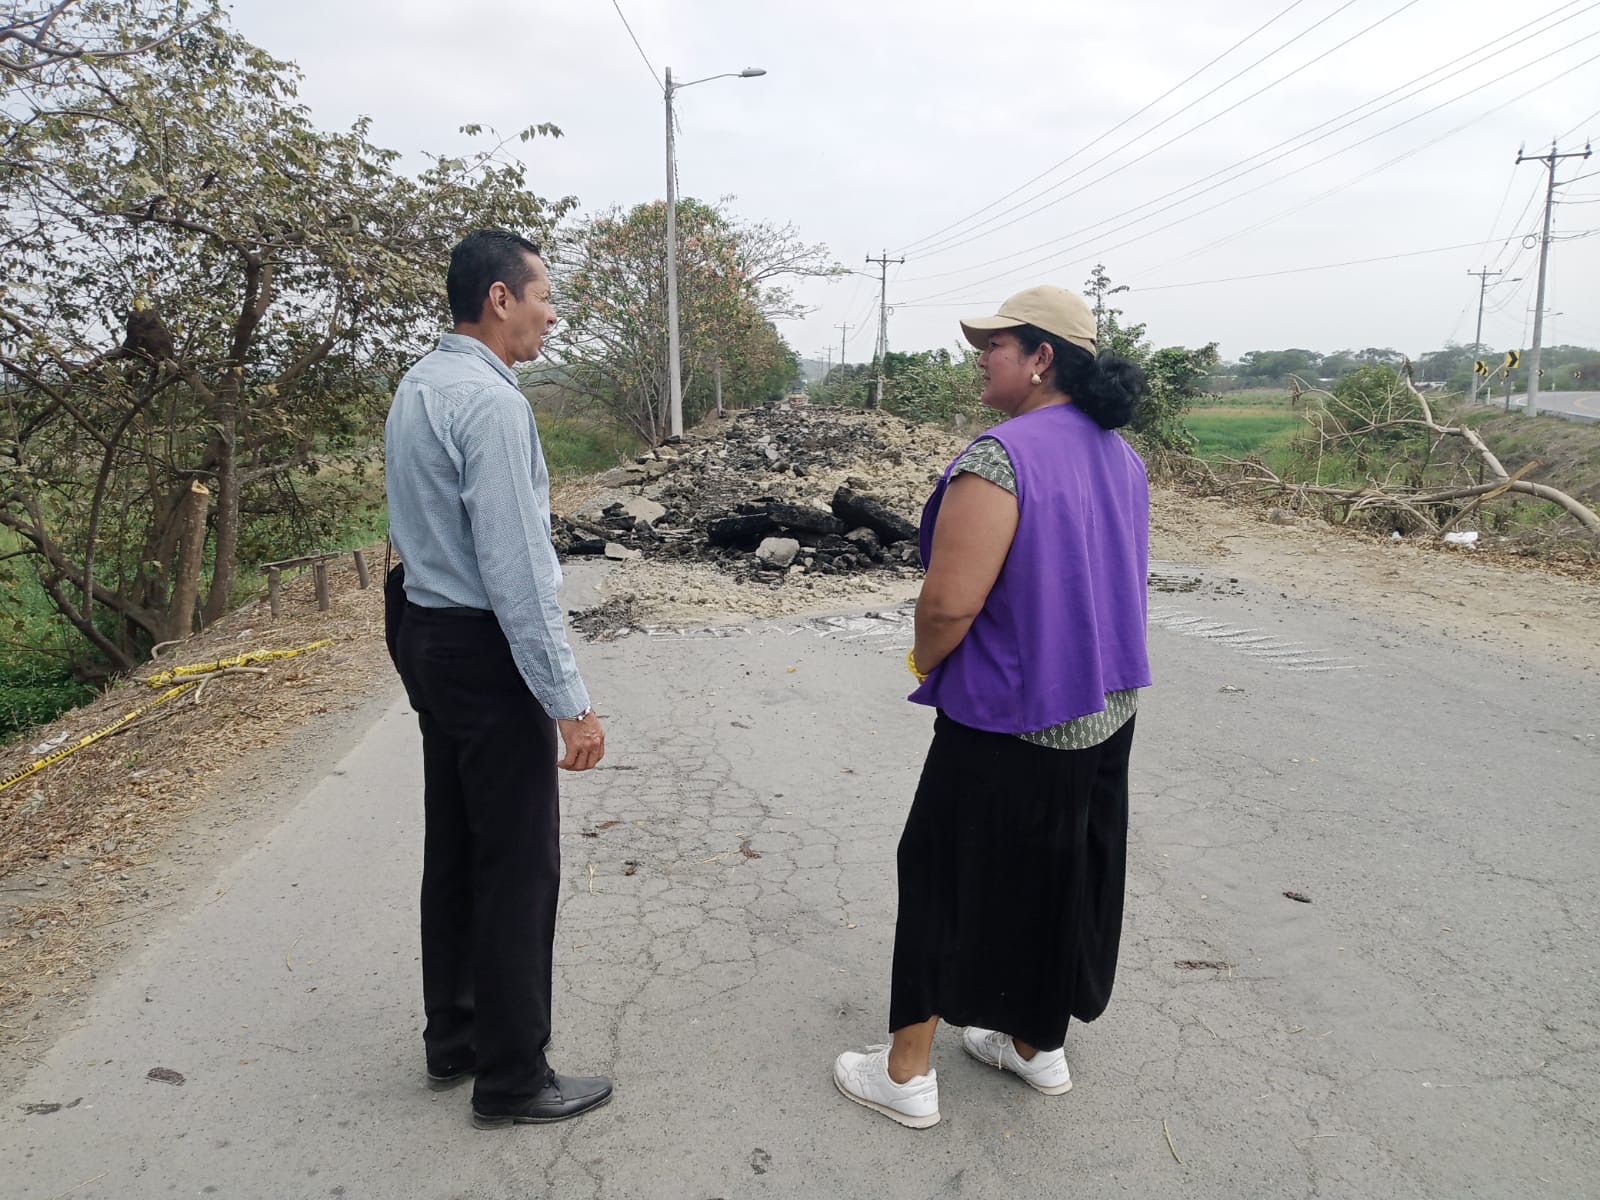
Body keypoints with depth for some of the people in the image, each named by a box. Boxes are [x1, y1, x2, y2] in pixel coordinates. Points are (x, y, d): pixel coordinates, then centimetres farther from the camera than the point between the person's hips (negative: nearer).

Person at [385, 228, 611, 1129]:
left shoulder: (416, 389, 11)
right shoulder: (493, 403, -19)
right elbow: (516, 569, -23)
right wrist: (570, 701, -20)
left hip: (427, 638, 10)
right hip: (488, 652, -10)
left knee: (454, 849, 19)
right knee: (519, 867, 2)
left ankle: (453, 1039, 34)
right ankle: (512, 1080, 16)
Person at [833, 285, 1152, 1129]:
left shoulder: (1000, 456, -23)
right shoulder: (1120, 457, 6)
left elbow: (950, 601, -27)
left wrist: (924, 659, -7)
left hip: (1011, 720, -8)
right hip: (1105, 710, 8)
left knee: (944, 876, 7)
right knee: (1061, 876, 20)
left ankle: (906, 1073, 20)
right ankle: (1037, 1046, 37)